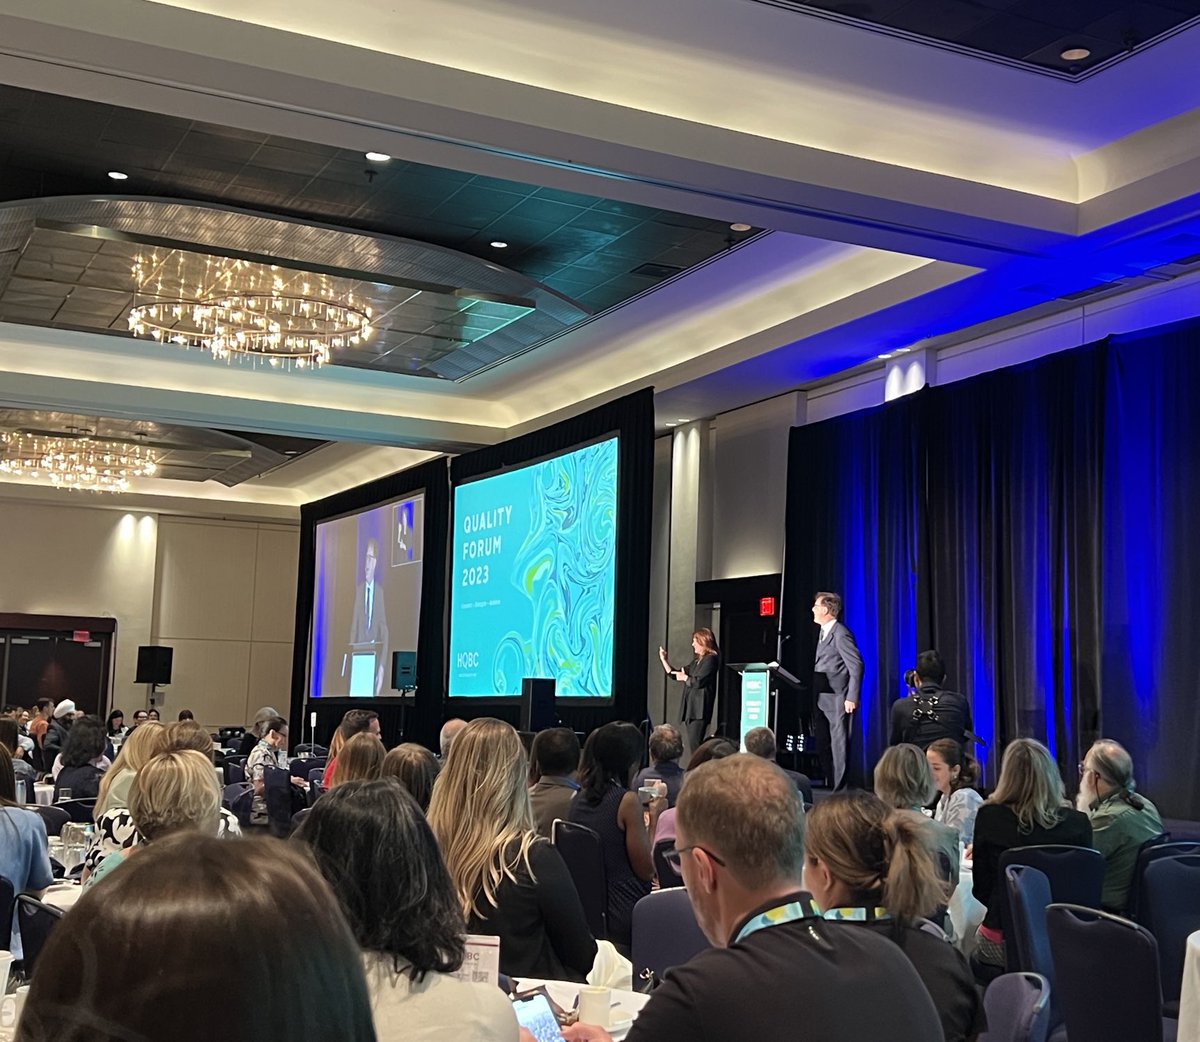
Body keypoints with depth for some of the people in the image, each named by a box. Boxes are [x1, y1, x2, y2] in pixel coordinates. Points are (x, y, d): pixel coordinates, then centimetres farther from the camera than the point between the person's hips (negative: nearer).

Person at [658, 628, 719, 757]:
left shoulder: (710, 659, -8)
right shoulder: (697, 661, 21)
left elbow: (698, 682, -17)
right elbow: (674, 675, 27)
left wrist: (684, 677, 2)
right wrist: (663, 660, 20)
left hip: (699, 709, -10)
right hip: (690, 708, 10)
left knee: (695, 745, -16)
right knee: (692, 745, 7)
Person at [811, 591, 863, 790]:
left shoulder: (840, 634, -13)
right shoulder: (824, 632, 15)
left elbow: (856, 666, -16)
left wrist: (851, 698, -18)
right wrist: (814, 698, 11)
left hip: (837, 699, -9)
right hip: (822, 700, 9)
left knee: (839, 745, -3)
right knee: (823, 744, 13)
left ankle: (839, 787, 2)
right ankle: (829, 784, 21)